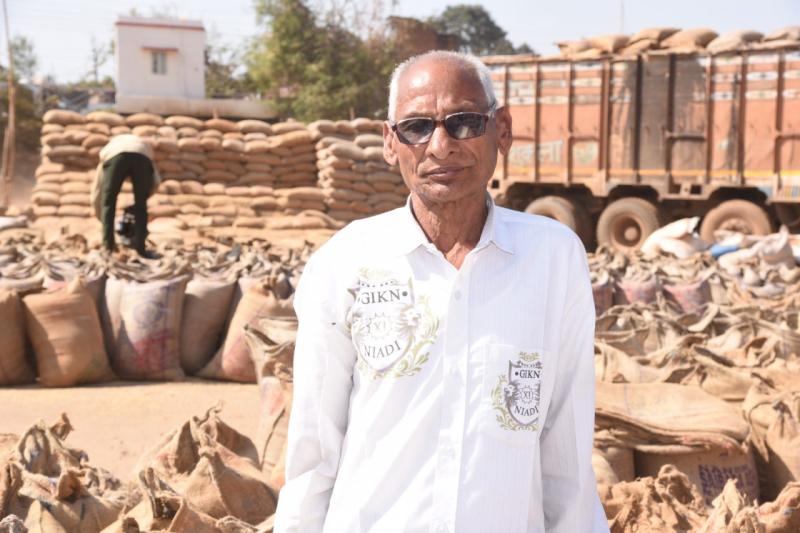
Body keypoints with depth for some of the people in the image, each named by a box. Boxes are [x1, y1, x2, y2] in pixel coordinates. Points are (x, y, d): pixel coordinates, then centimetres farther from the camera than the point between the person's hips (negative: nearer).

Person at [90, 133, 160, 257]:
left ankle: (108, 246, 9)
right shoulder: (143, 145, 47)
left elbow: (96, 195, 44)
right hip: (141, 156, 1)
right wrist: (141, 200, 43)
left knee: (108, 203, 16)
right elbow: (156, 182, 31)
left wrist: (101, 219, 53)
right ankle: (140, 247, 13)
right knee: (141, 205, 18)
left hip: (115, 156, -1)